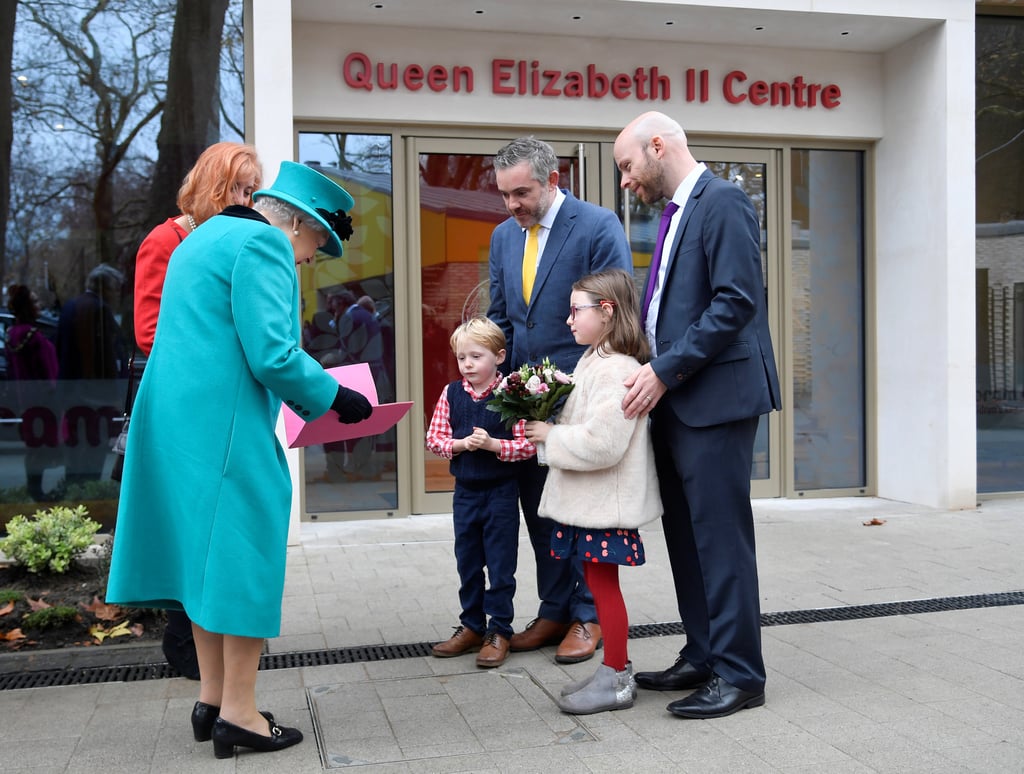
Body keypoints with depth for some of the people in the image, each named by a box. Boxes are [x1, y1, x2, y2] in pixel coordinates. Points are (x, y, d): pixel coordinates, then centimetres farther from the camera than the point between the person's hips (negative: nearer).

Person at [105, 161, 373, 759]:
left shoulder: (206, 237, 22)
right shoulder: (263, 244, -11)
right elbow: (272, 354, -19)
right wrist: (334, 398, -6)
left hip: (176, 422, 10)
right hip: (227, 429, -10)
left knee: (208, 555, 15)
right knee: (248, 557, -2)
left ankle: (213, 698, 24)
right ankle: (239, 714, 6)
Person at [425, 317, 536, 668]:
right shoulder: (451, 394, 1)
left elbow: (528, 444, -12)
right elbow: (434, 439, 2)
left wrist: (493, 444, -24)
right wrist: (461, 444, -15)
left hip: (501, 492, -4)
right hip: (465, 491, 4)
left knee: (501, 565, 4)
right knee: (467, 563, 15)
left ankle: (499, 631, 16)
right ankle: (472, 626, 28)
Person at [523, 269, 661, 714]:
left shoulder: (616, 369, -20)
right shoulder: (594, 362, 13)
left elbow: (600, 441, -28)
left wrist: (550, 436, -16)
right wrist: (547, 430, 8)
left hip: (605, 503, -10)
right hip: (587, 499, 10)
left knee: (603, 583, -1)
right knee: (598, 582, 15)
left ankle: (616, 680, 11)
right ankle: (616, 669, 26)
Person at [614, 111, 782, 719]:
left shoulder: (723, 202, -10)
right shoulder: (678, 211, 19)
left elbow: (736, 302, -19)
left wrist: (665, 371, -18)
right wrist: (652, 372, 9)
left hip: (716, 396, -10)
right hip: (675, 399, 10)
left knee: (722, 536, -4)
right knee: (686, 534, 13)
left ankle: (740, 674, 7)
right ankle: (703, 657, 25)